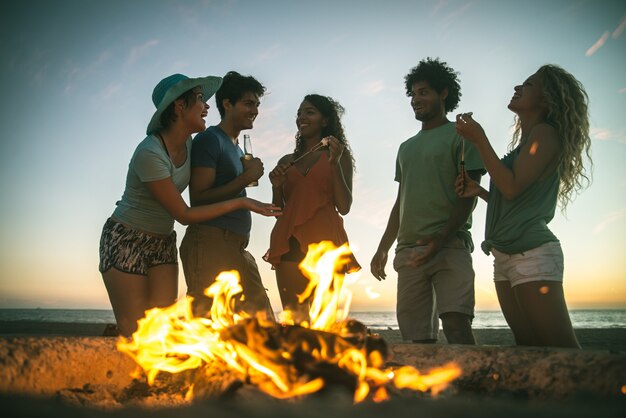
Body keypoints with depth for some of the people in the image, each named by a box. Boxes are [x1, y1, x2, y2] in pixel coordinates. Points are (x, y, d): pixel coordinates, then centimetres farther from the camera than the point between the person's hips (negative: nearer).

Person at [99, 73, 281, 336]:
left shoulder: (187, 143, 0)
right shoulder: (150, 153, -24)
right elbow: (184, 215, -20)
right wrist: (241, 203, -18)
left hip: (162, 242, 7)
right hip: (126, 240, -7)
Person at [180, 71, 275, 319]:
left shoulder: (237, 148, 24)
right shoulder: (210, 140, -4)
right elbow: (198, 199, -12)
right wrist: (246, 178, -11)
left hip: (237, 249, 10)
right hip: (210, 243, -9)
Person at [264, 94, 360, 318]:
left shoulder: (339, 155, 11)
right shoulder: (287, 161, 20)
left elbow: (344, 207, 1)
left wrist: (335, 163, -6)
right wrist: (276, 186, 3)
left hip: (324, 241, -3)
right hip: (290, 245, 3)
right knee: (293, 321, -4)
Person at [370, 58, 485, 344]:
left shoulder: (460, 135, 6)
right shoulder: (406, 147, 25)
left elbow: (469, 195, -4)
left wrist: (442, 238, -19)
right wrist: (382, 250, 17)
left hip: (450, 246, -6)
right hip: (408, 251, 6)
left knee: (456, 324, -22)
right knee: (418, 338, 1)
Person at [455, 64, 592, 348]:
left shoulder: (545, 133, -3)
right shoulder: (524, 143, 21)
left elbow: (512, 187, -14)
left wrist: (480, 140, -11)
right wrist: (480, 191, 9)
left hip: (532, 253, -9)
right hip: (506, 258, 9)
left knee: (563, 351, -12)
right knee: (529, 347, 7)